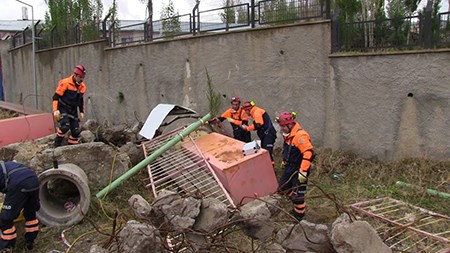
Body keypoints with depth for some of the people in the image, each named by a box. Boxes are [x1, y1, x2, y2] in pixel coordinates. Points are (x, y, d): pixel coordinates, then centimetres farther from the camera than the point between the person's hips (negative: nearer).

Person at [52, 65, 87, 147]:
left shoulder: (82, 87, 5)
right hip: (63, 109, -6)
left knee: (76, 131, -1)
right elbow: (56, 97, -13)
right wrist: (55, 110, -19)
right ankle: (57, 145, -5)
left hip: (73, 110, 6)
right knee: (65, 126, -25)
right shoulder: (65, 83, -15)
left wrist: (82, 112, 14)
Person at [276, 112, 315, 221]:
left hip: (299, 168, -10)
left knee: (297, 193, -1)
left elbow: (308, 154, -29)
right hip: (290, 166, 10)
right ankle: (298, 205, 35)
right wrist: (285, 161, 27)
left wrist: (303, 172, -29)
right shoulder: (288, 134, 4)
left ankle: (299, 213, 19)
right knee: (283, 187, 17)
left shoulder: (300, 135, -26)